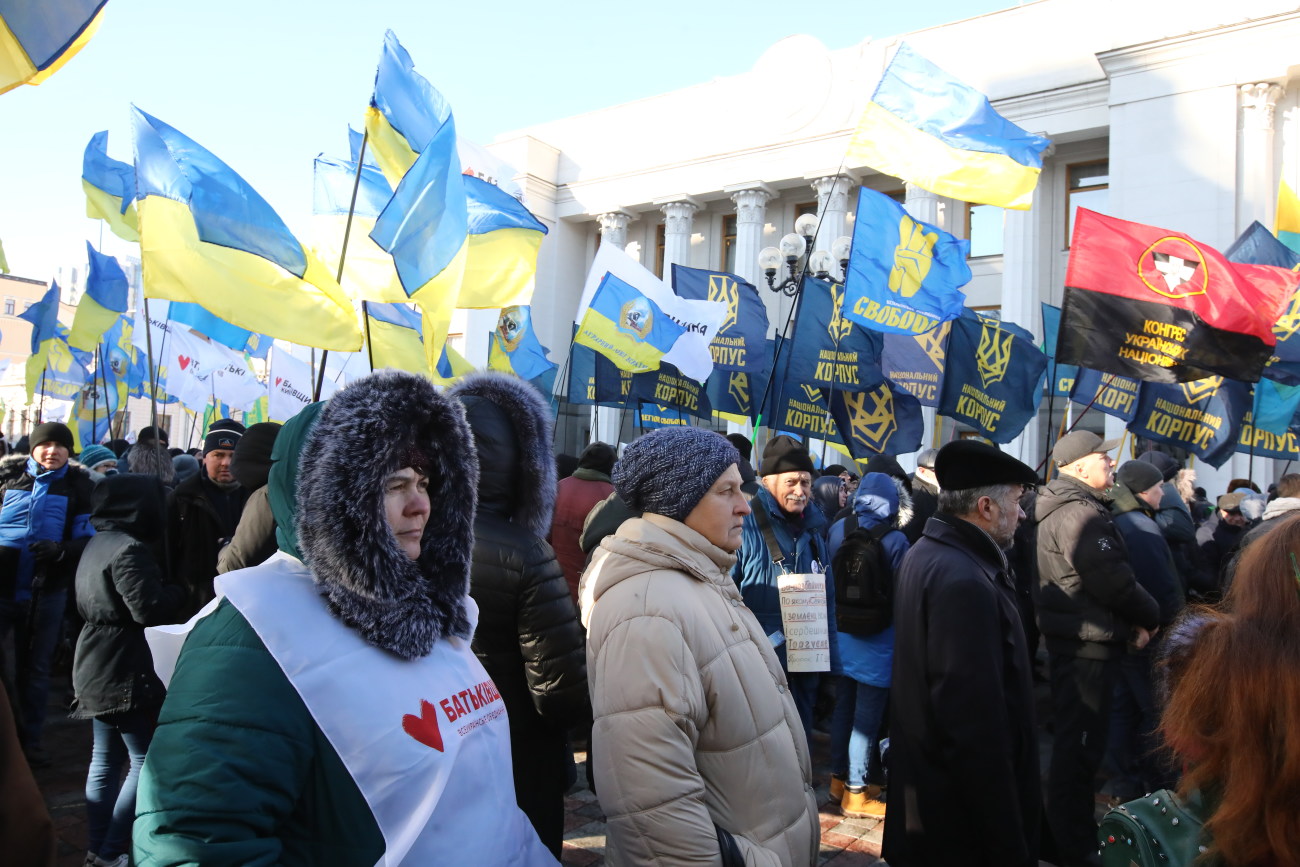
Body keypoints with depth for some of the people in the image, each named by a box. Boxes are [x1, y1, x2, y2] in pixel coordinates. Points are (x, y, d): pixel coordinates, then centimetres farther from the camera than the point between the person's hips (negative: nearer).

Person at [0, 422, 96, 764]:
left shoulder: (81, 487, 2)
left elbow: (90, 540, 2)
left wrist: (62, 551, -17)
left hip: (46, 592, 0)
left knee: (35, 669, 12)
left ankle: (30, 738, 22)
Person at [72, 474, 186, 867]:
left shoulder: (97, 543, 13)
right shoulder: (129, 549, -19)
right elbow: (149, 610, -26)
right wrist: (178, 592, -7)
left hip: (97, 669, 10)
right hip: (126, 674, -10)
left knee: (105, 760, 16)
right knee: (145, 760, -2)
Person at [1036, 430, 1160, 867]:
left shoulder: (1064, 509, 15)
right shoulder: (1081, 514, -19)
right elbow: (1113, 581, -22)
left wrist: (1131, 618, 4)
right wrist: (1148, 616, -5)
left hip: (1073, 638, 11)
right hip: (1088, 641, -11)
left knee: (1075, 740, 21)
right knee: (1080, 745, -2)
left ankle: (1071, 830, 34)